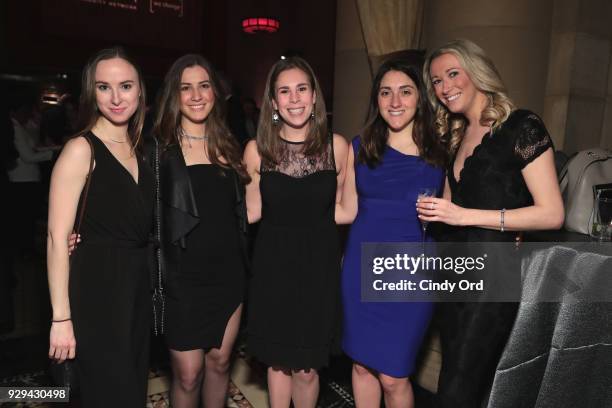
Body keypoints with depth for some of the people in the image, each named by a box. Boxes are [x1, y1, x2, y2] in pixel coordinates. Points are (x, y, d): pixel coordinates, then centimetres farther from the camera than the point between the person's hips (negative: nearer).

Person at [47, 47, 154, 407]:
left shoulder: (139, 150, 8)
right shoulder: (82, 149, -13)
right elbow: (57, 238, -17)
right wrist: (62, 318, -18)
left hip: (138, 286, 7)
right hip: (96, 289, -7)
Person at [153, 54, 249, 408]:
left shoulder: (228, 146, 8)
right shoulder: (160, 148, -5)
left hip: (228, 273, 4)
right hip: (182, 277, -4)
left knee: (219, 362, 16)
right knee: (188, 373, 5)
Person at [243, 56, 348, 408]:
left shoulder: (337, 146, -4)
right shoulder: (257, 149, -2)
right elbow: (252, 212, 1)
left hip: (319, 264, -1)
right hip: (274, 263, 1)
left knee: (306, 368, 10)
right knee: (277, 362, 17)